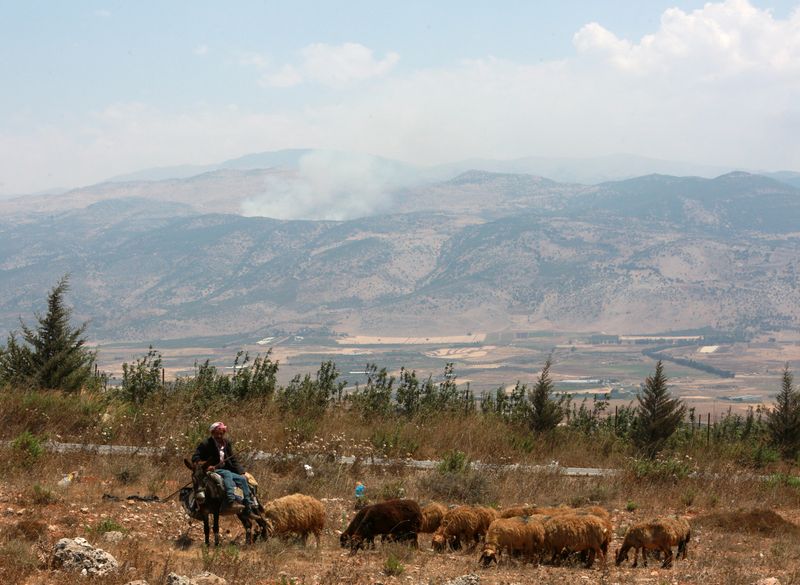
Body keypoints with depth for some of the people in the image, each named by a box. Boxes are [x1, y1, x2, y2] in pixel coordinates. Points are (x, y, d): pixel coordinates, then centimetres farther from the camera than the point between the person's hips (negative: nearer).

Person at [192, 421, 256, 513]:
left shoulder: (227, 443, 14)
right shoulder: (205, 444, -4)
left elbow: (233, 460, 16)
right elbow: (195, 458, -8)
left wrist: (241, 472, 3)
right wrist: (206, 466, -22)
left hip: (226, 469, 6)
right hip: (212, 471, -6)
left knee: (242, 479, -11)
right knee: (227, 474, -34)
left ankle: (249, 505, -12)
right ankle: (231, 499, -51)